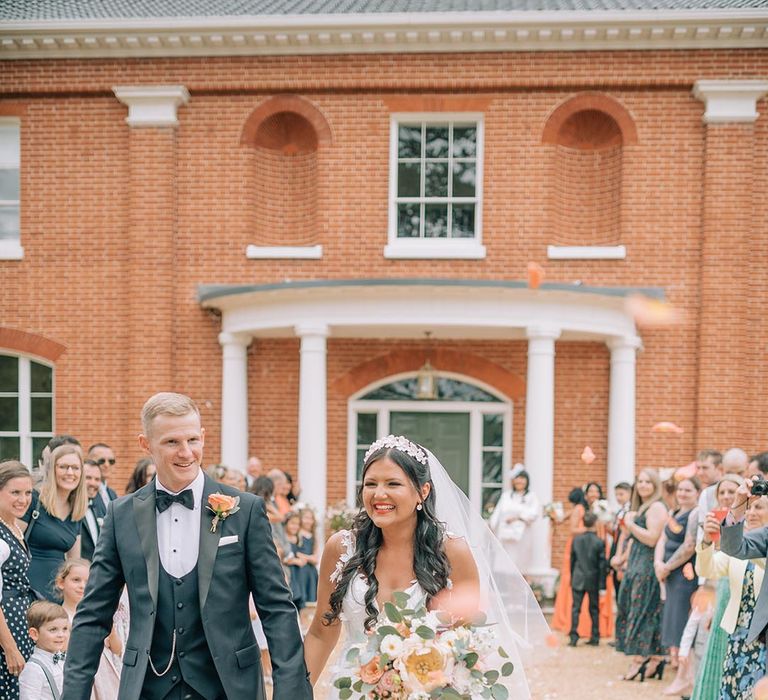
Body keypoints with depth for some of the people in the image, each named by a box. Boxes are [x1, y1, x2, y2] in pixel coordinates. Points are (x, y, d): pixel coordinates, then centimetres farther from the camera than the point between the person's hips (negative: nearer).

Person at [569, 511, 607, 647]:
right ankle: (595, 638, 12)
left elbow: (572, 561, 7)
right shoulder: (599, 542, -8)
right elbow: (602, 565, -7)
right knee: (594, 609, 10)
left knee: (575, 608, 2)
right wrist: (602, 586, -3)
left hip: (578, 580, 1)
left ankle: (573, 637, -6)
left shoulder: (576, 540, 1)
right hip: (593, 581, -1)